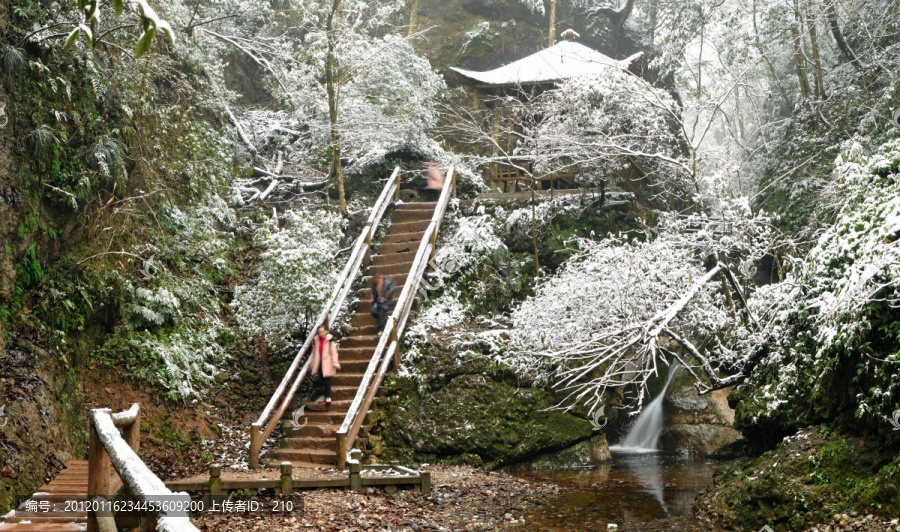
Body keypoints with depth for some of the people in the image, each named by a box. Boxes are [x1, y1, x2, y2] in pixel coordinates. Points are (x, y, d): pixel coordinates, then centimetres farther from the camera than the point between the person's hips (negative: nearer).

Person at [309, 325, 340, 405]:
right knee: (322, 380, 6)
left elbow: (334, 352, -8)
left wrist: (336, 363, -12)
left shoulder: (330, 340, -7)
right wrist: (313, 364, 19)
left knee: (327, 380, -8)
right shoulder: (316, 340, 9)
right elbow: (315, 353, 17)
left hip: (327, 364, -5)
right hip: (319, 363, 5)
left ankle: (328, 397, -3)